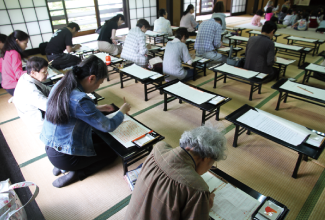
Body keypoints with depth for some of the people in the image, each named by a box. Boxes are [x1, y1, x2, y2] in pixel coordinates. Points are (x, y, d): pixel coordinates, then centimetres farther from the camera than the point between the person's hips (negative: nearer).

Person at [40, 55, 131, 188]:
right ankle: (76, 174, 1)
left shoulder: (61, 85, -5)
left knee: (100, 140, 26)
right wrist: (122, 112, -3)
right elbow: (108, 126, -22)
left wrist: (97, 109, 13)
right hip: (64, 157, -8)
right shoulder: (80, 100, -31)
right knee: (112, 152, 10)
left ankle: (62, 166, 15)